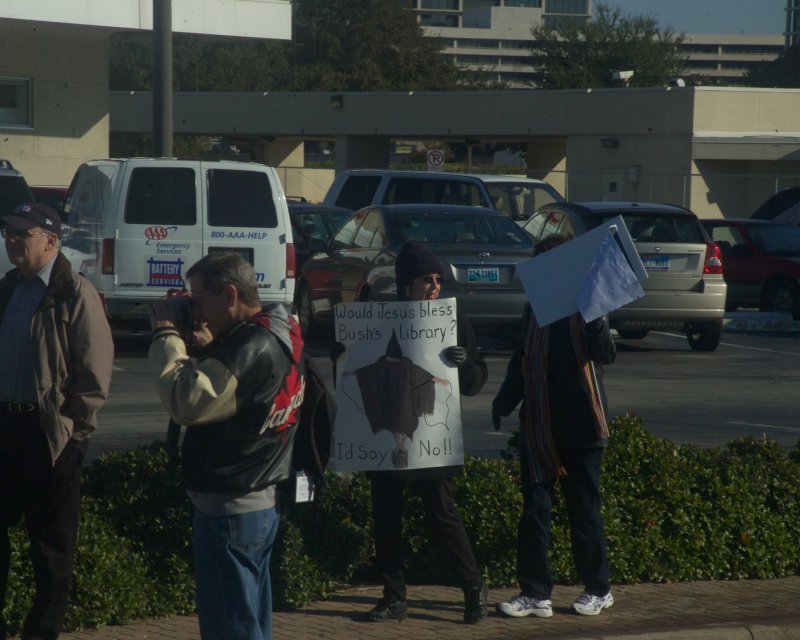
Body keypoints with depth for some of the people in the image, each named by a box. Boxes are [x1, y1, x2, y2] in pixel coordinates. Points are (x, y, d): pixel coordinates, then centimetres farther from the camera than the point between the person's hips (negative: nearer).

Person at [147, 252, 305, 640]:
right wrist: (207, 350, 5)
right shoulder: (276, 338, 11)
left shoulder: (253, 348, -20)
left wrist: (166, 335, -18)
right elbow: (220, 395, 21)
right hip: (258, 503, 10)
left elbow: (187, 402, -29)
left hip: (229, 511, -10)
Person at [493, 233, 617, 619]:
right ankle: (535, 593, 6)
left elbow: (605, 354, -22)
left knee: (584, 510, 3)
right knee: (535, 509, 2)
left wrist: (596, 320, -37)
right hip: (538, 428, 5)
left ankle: (598, 590, 16)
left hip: (579, 429, -5)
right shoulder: (534, 309, 10)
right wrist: (504, 401, 14)